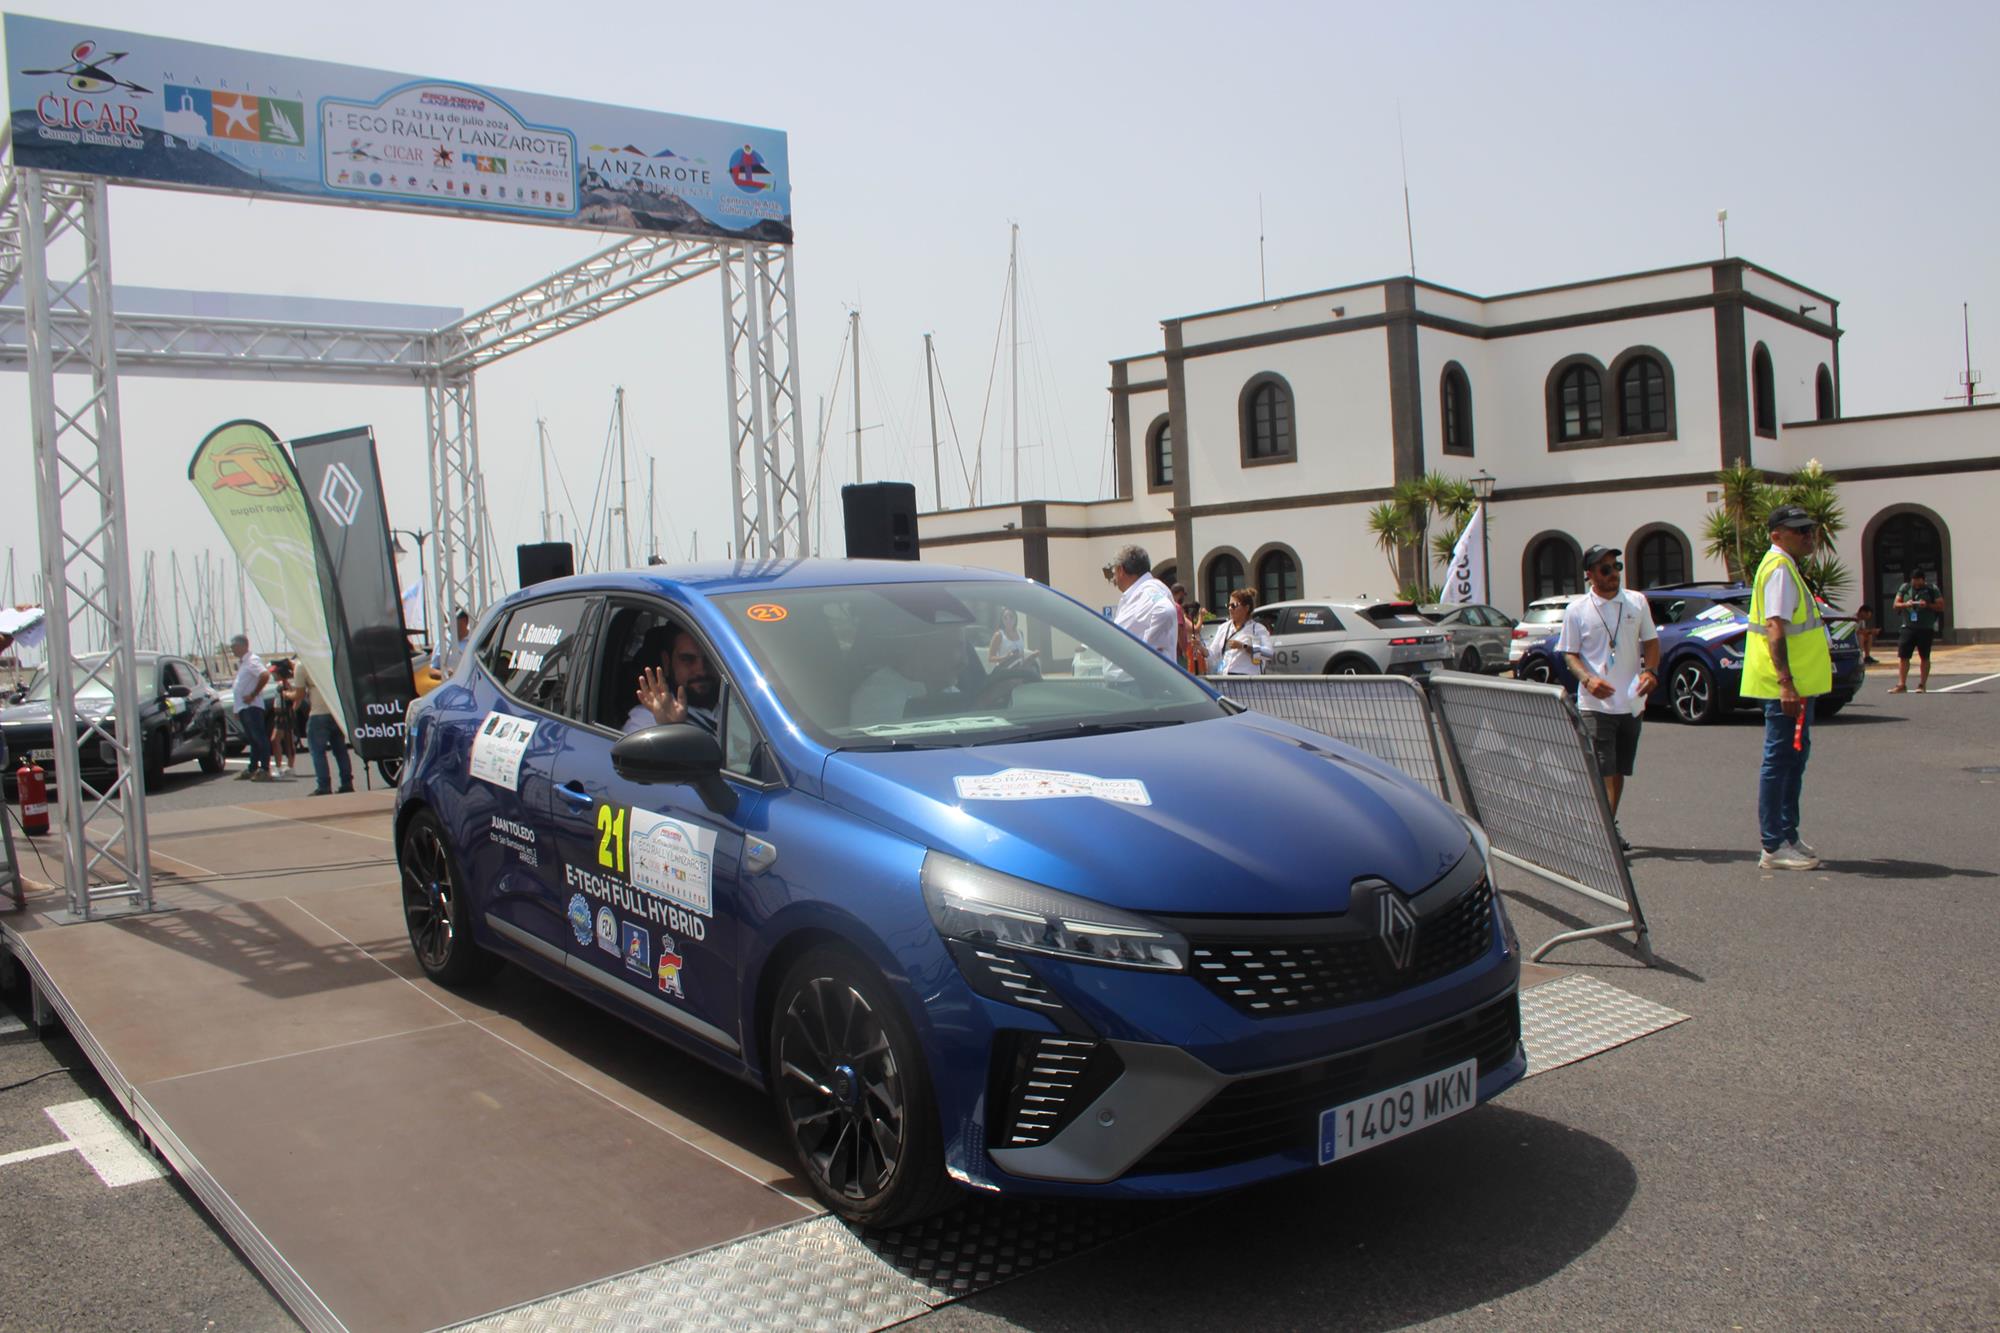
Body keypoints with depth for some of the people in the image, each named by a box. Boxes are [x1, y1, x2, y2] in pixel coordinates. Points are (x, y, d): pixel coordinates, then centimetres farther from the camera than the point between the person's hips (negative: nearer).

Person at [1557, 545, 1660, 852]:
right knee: (1604, 770, -11)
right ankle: (1609, 828, -12)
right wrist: (1588, 679, -19)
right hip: (1595, 704, -4)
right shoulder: (1577, 610, -2)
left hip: (1632, 702, 4)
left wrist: (1650, 670, -7)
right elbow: (1570, 654, -1)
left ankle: (1609, 826, 24)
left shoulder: (1636, 602, 7)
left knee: (1620, 770, 12)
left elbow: (1650, 641, 12)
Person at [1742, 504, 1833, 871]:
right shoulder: (1779, 569, -15)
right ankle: (1774, 847, -3)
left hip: (1797, 683, 11)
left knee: (1793, 757, 16)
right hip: (1787, 685, -11)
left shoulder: (1787, 567, 18)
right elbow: (1775, 627, -24)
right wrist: (1785, 681, -30)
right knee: (1780, 760, -7)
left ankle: (1788, 837, 25)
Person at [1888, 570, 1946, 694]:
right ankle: (1901, 685, 0)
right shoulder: (1904, 588, 8)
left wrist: (1927, 605, -17)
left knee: (1925, 657, 4)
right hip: (1908, 627, 2)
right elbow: (1896, 604, 8)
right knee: (1902, 656, -4)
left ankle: (1922, 685, 11)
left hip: (1926, 628, -2)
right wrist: (1905, 604, -12)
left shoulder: (1932, 589, 2)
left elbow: (1941, 606, 0)